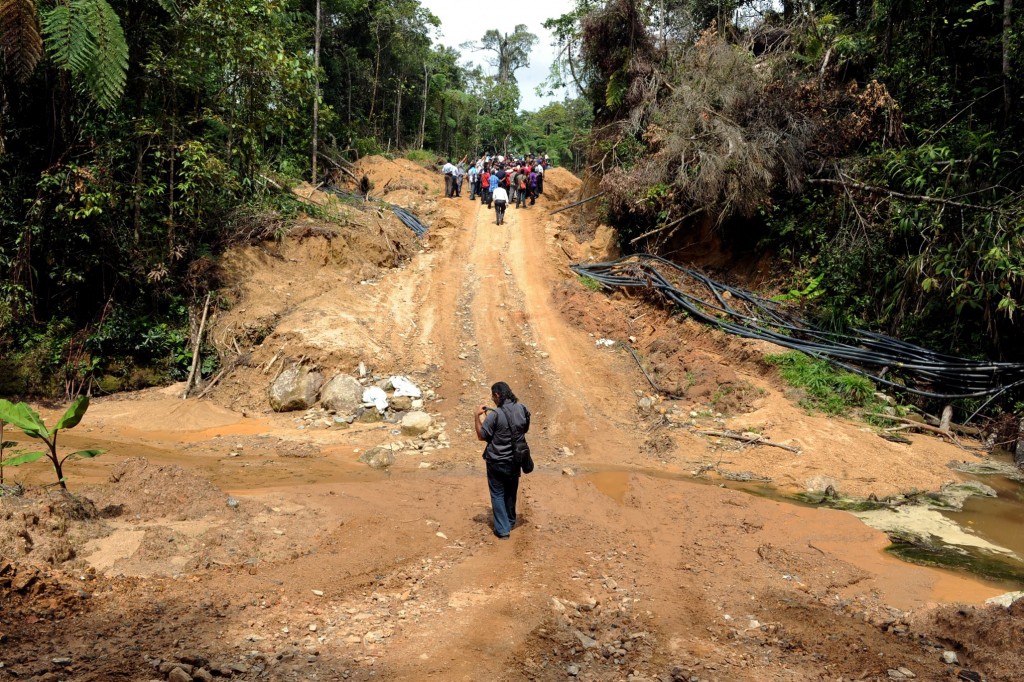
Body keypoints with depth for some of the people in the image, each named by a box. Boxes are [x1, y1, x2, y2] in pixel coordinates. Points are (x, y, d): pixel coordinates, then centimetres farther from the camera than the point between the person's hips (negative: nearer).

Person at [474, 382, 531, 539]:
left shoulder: (495, 414, -22)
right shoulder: (522, 409, -7)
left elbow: (481, 436, -12)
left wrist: (478, 416, -7)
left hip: (497, 461, -5)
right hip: (515, 460, 5)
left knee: (497, 494, 9)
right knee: (511, 492, 22)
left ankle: (502, 529, 10)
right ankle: (510, 522, 38)